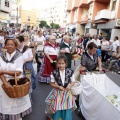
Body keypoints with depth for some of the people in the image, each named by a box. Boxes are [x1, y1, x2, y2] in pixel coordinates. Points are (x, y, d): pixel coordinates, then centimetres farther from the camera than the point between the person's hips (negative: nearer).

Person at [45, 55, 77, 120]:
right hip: (57, 92, -1)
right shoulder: (54, 73, -13)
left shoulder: (70, 72, -10)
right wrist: (58, 87, -20)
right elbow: (52, 83, -5)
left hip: (67, 92, 1)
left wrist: (70, 86, -18)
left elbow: (73, 81, 1)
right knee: (57, 108, 13)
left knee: (67, 108, 15)